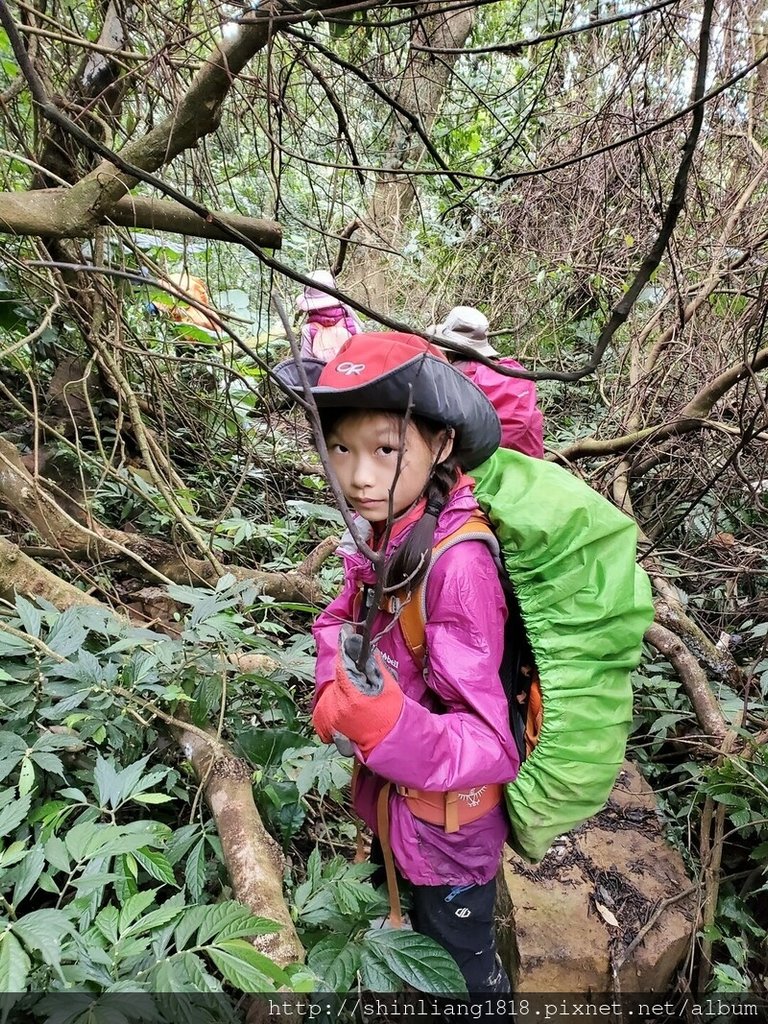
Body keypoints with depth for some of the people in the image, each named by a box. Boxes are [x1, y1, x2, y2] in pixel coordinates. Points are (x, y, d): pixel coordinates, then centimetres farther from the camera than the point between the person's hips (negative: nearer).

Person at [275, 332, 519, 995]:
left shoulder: (460, 563, -33)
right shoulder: (383, 531, -11)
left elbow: (487, 747, -31)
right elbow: (342, 622, 3)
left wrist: (386, 723, -48)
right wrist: (334, 697, -16)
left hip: (449, 824, -6)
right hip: (392, 799, 7)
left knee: (460, 971, 24)